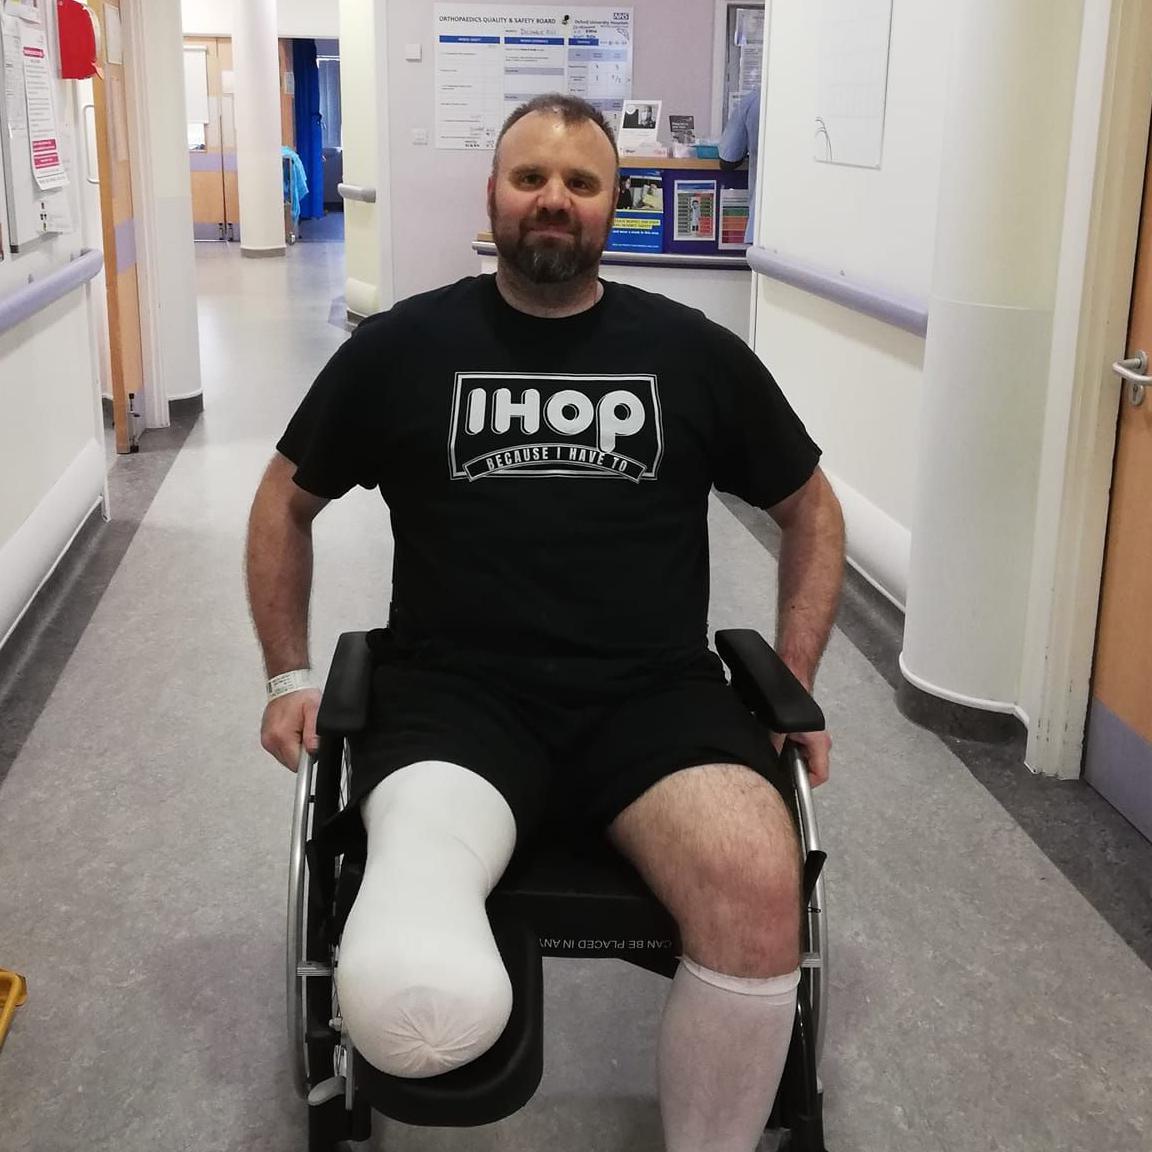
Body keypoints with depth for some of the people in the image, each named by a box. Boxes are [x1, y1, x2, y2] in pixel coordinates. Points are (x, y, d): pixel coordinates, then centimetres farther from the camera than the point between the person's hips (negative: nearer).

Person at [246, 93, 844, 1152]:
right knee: (415, 1013, -31)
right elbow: (287, 502, 20)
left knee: (760, 888, -31)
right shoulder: (402, 346, 8)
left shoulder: (695, 352, 9)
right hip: (455, 693, -1)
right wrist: (289, 678, 13)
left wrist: (794, 688, 12)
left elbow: (810, 510, 21)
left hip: (655, 694, 2)